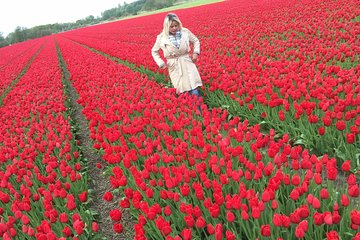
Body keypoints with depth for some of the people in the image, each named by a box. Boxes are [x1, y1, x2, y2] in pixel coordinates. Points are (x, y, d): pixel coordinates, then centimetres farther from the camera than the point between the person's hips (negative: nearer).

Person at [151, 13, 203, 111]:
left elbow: (196, 41, 14)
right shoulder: (161, 38, -6)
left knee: (195, 92, -8)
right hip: (174, 66, 0)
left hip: (187, 63, 0)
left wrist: (196, 52, -2)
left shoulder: (185, 32, -5)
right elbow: (154, 51, 11)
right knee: (181, 92, 3)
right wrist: (161, 63, 0)